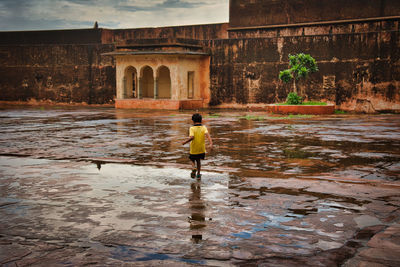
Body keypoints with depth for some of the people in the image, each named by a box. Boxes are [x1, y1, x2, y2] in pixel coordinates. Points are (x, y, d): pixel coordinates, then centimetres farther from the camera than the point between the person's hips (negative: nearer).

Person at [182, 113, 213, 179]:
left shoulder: (192, 128, -12)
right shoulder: (204, 128, -4)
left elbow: (191, 137, -27)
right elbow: (207, 135, -20)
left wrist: (185, 142, -13)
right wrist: (211, 143, -29)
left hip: (193, 149, -3)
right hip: (202, 149, 3)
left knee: (192, 160, 20)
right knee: (198, 161, 24)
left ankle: (194, 168, -10)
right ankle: (198, 174, 23)